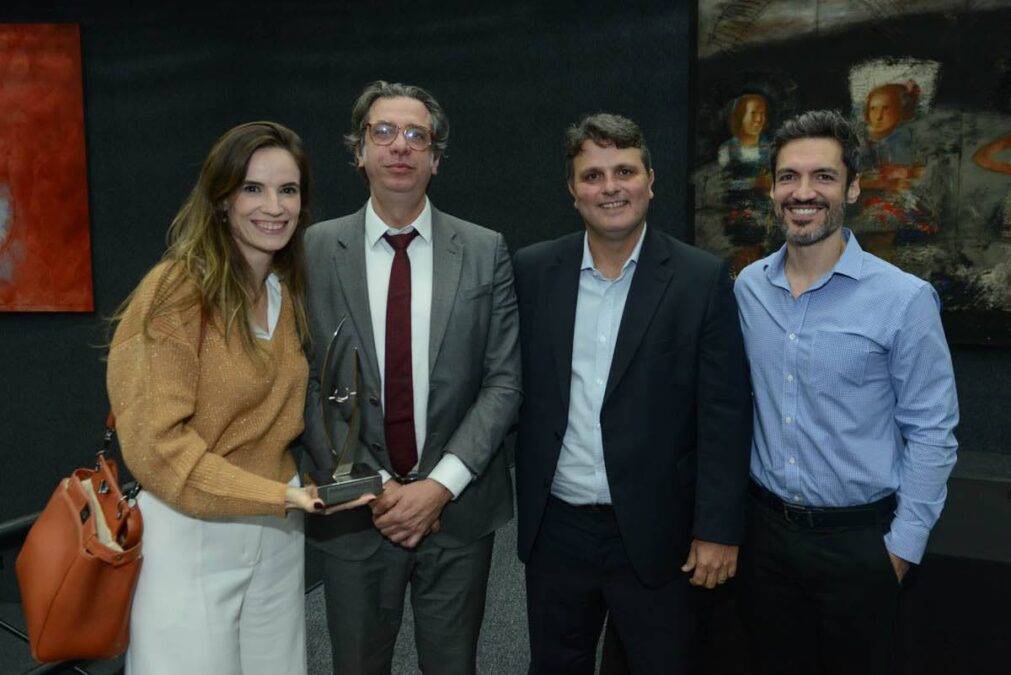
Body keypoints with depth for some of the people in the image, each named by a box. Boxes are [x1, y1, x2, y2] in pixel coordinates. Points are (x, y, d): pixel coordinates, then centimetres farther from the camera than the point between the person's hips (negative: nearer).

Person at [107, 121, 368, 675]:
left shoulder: (288, 292, 8)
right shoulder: (177, 293, -14)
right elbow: (155, 443, -17)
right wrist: (276, 496, -21)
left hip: (278, 536, 6)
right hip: (191, 538, -6)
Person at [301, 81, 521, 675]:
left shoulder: (485, 252, -1)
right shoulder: (316, 249, -2)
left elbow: (504, 381, -3)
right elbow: (308, 383, -4)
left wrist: (441, 484, -12)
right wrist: (371, 488, -11)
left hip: (459, 507, 0)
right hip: (353, 511, 0)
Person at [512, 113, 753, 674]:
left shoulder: (702, 279, -7)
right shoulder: (533, 270, 0)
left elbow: (725, 416, -7)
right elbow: (516, 389, 5)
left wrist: (718, 530, -8)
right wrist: (523, 500, 5)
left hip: (654, 534, -2)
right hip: (553, 528, 3)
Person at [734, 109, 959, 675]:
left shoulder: (904, 298, -13)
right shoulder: (748, 287, -1)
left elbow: (932, 434, -9)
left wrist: (903, 546, -9)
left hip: (858, 539, -3)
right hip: (765, 528, 4)